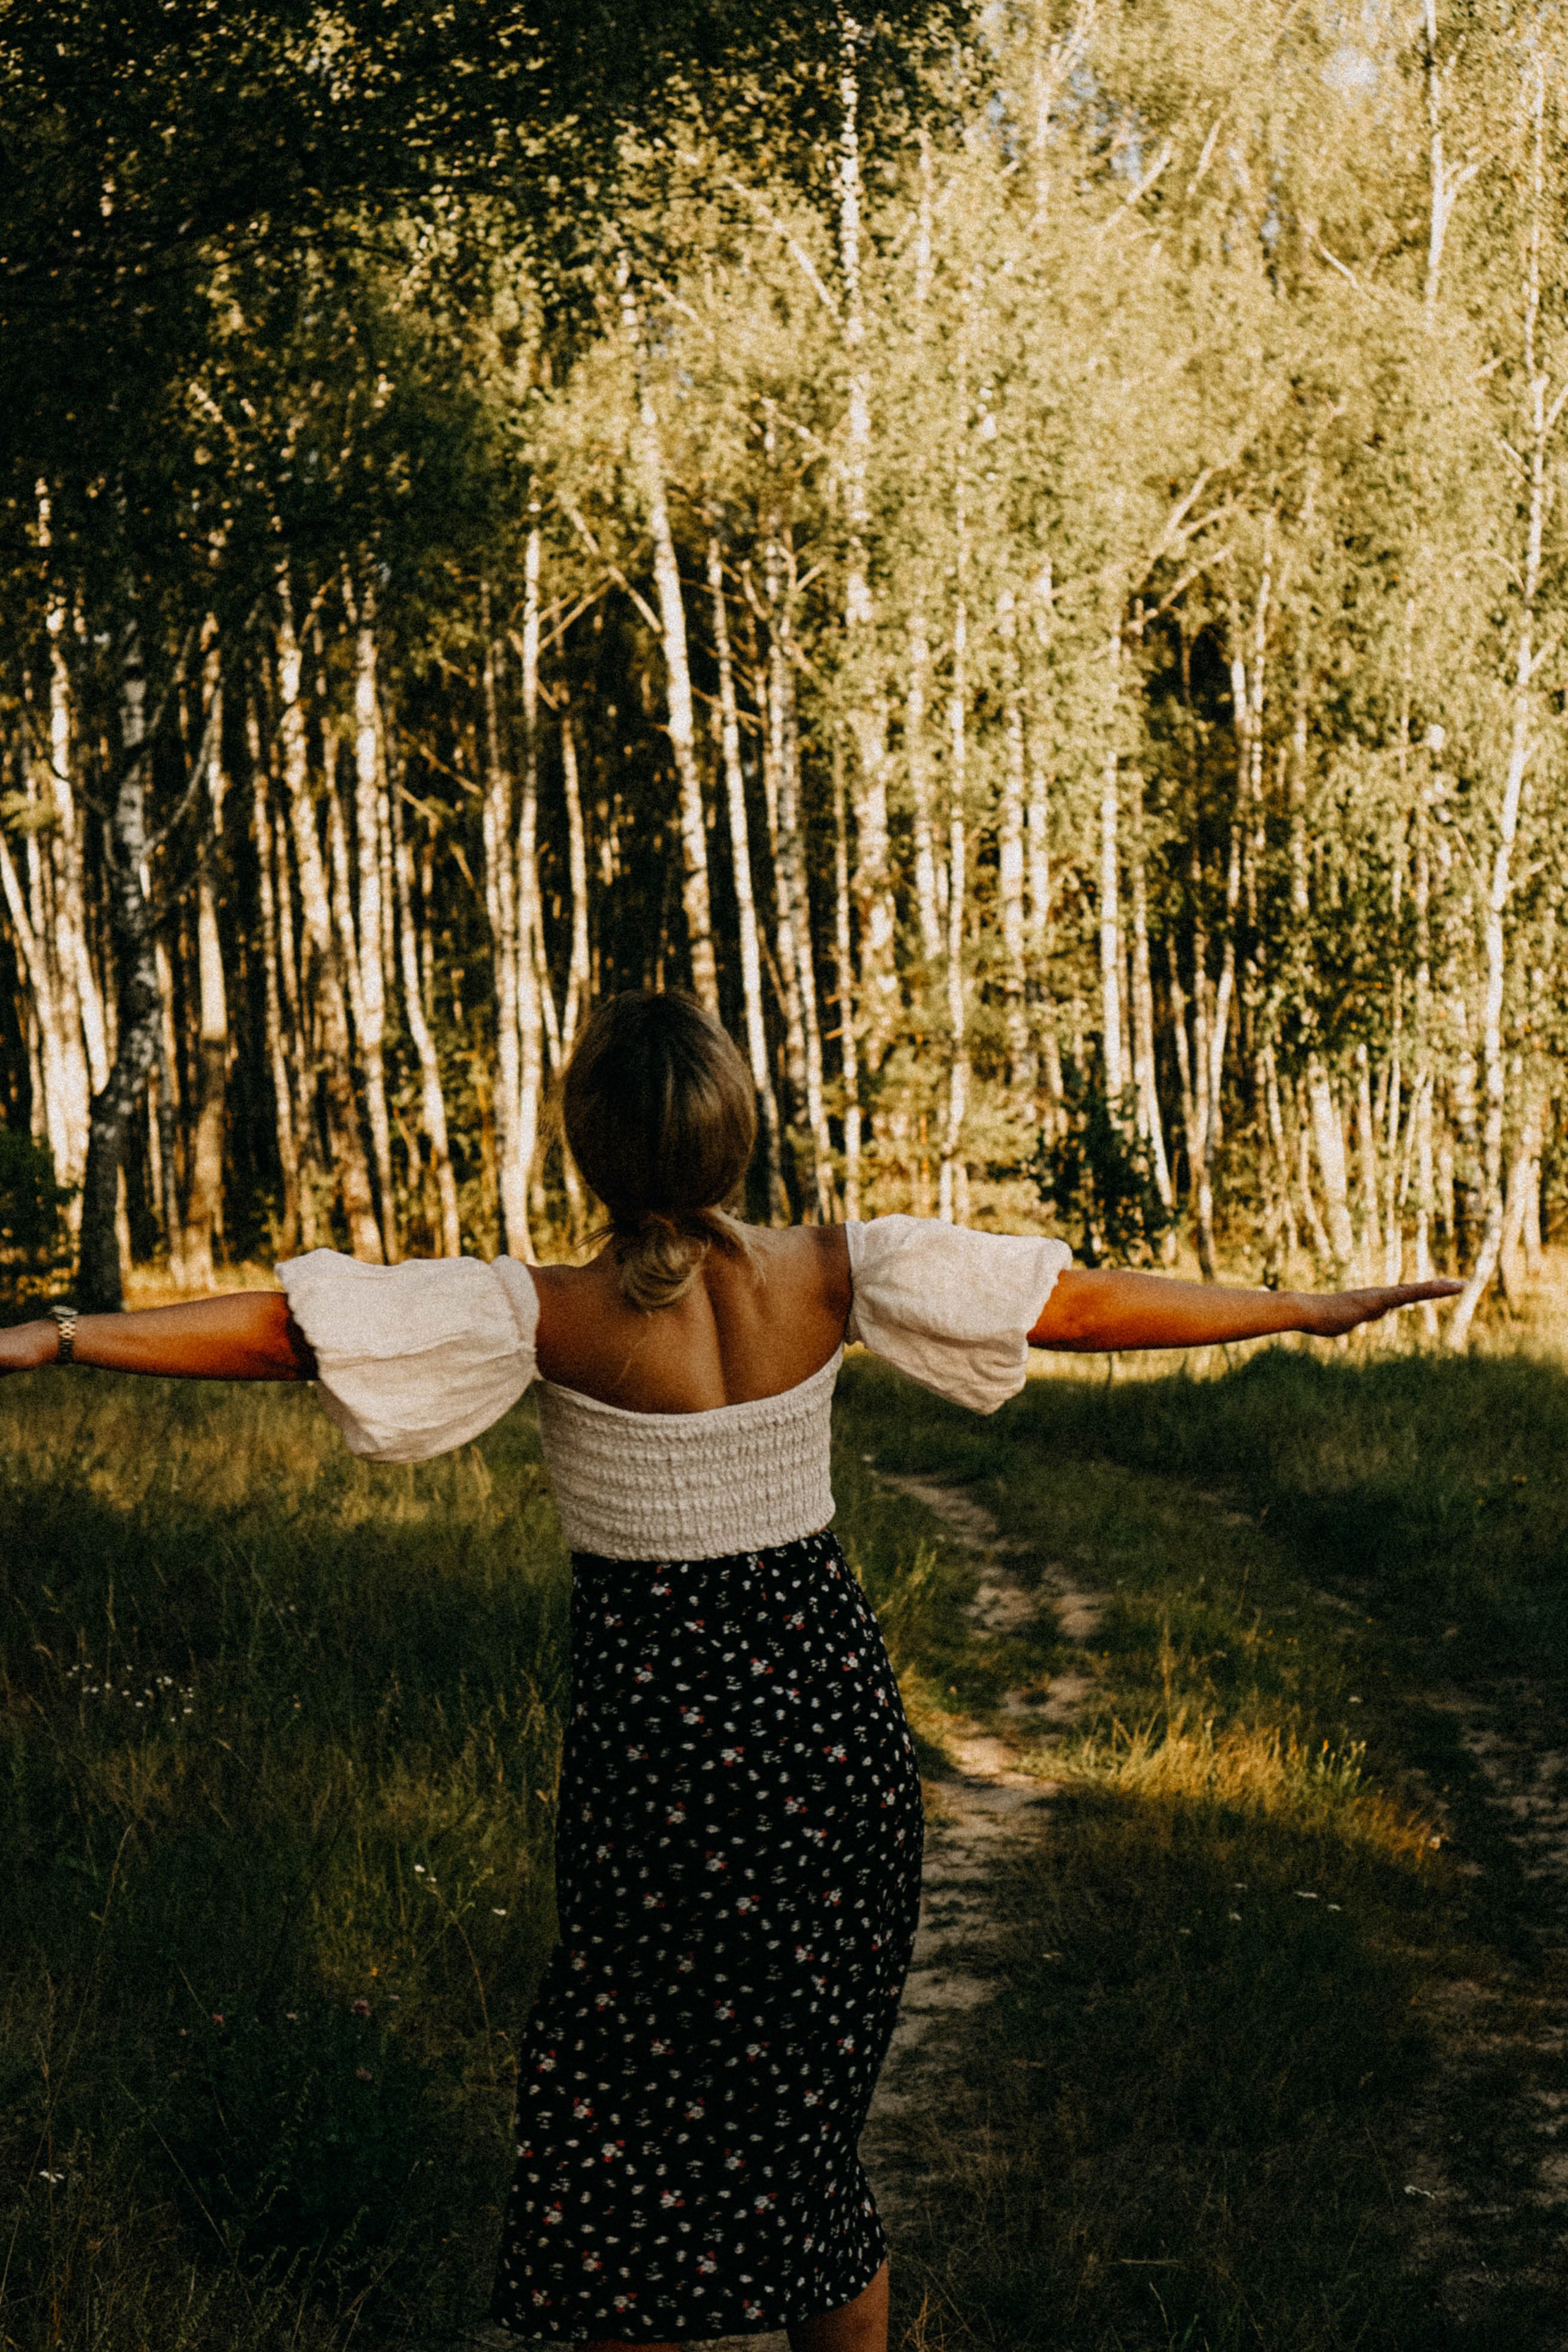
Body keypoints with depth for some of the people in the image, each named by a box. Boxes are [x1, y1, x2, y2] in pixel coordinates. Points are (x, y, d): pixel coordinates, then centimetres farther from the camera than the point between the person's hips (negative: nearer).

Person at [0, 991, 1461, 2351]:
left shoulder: (550, 1316, -15)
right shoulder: (832, 1277, -7)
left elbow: (284, 1327, -19)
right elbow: (1087, 1302, -1)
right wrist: (1310, 1309, 8)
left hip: (662, 1740, -3)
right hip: (836, 1720, 4)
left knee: (625, 2145, 10)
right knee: (807, 2138, 17)